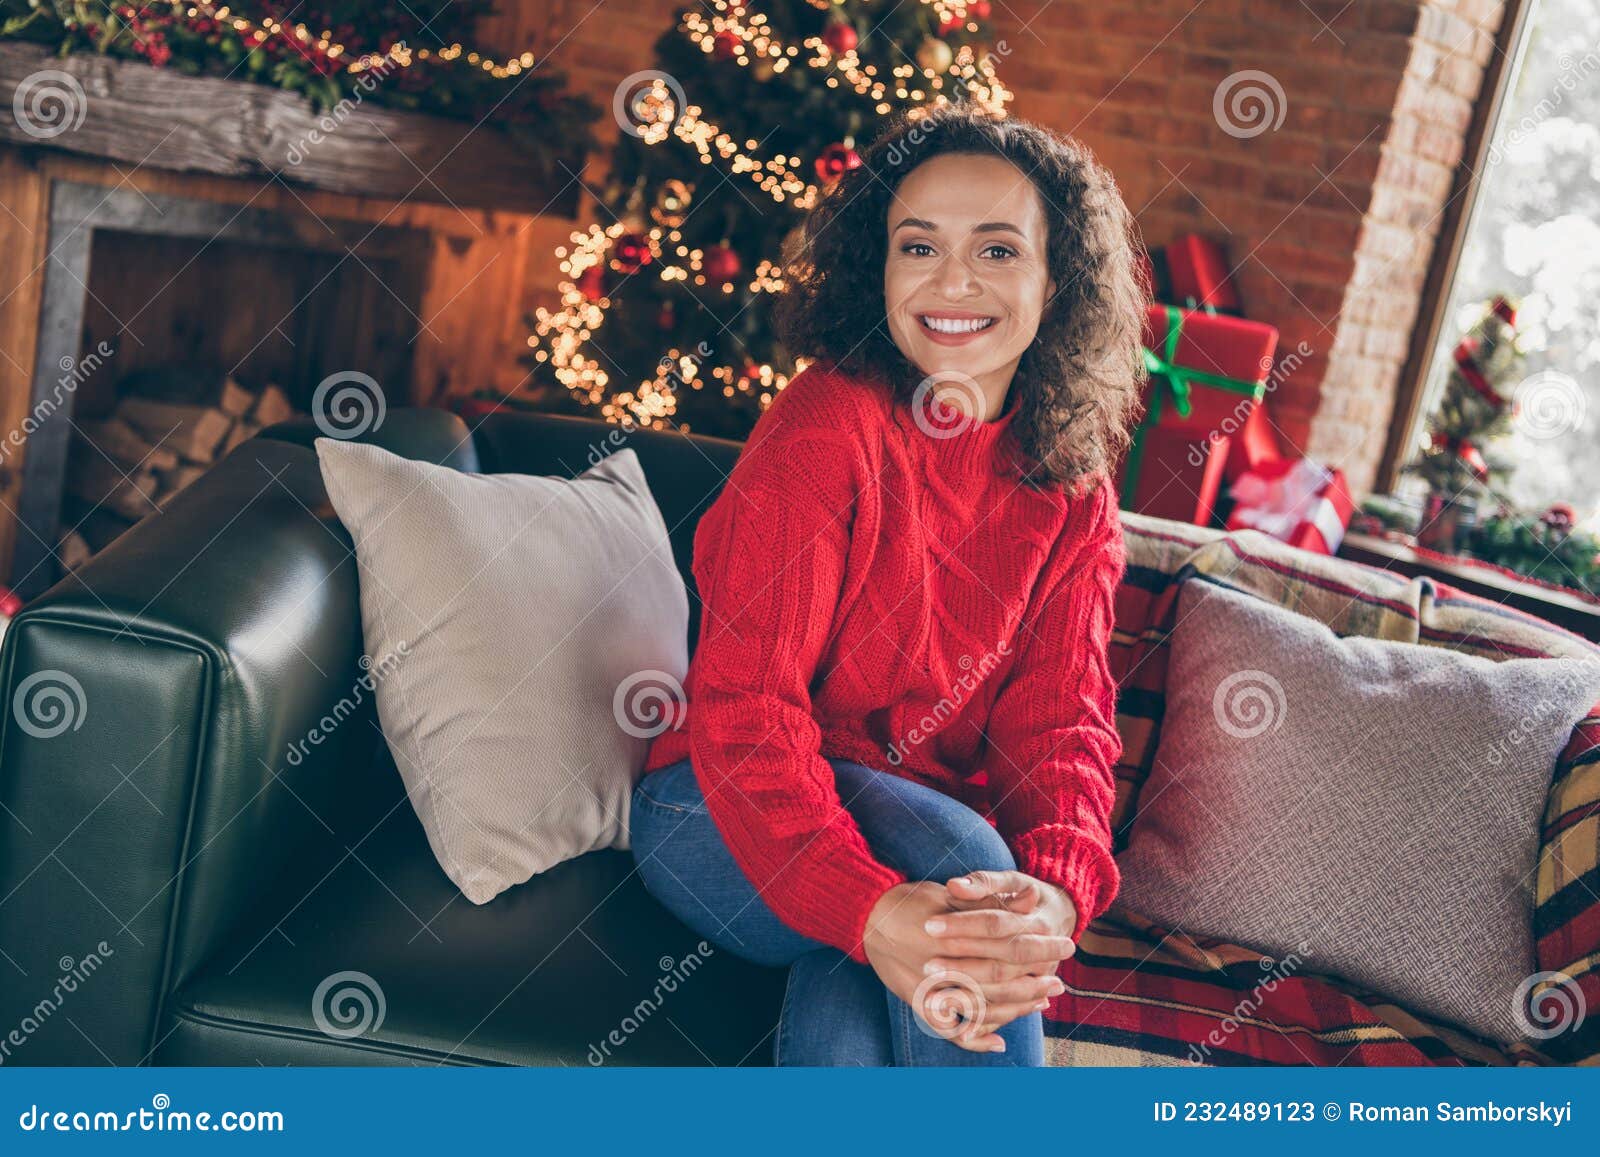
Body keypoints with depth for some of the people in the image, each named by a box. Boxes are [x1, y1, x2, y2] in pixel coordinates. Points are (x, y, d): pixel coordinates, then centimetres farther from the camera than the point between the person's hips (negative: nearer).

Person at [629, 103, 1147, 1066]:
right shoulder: (828, 426, -14)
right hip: (724, 815, -3)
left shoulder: (1074, 492, 2)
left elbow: (1060, 716, -5)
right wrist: (870, 912, -39)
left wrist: (1057, 892, -29)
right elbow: (742, 704, -22)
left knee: (848, 1021, -31)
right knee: (952, 844, -32)